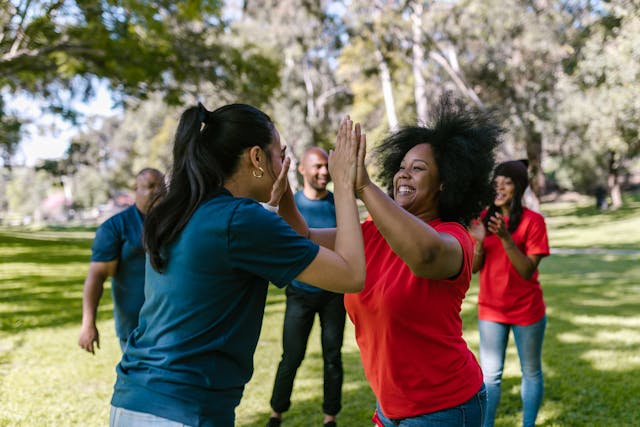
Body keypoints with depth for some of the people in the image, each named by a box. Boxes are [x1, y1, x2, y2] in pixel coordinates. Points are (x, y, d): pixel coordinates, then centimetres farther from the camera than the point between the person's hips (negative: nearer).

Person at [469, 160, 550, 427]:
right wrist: (479, 242, -20)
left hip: (526, 310, -2)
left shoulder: (533, 221, -11)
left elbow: (527, 270, -16)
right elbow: (474, 268, -1)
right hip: (491, 309, 3)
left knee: (531, 372, 12)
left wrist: (506, 238, -28)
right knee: (490, 374, 3)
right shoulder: (484, 218, 0)